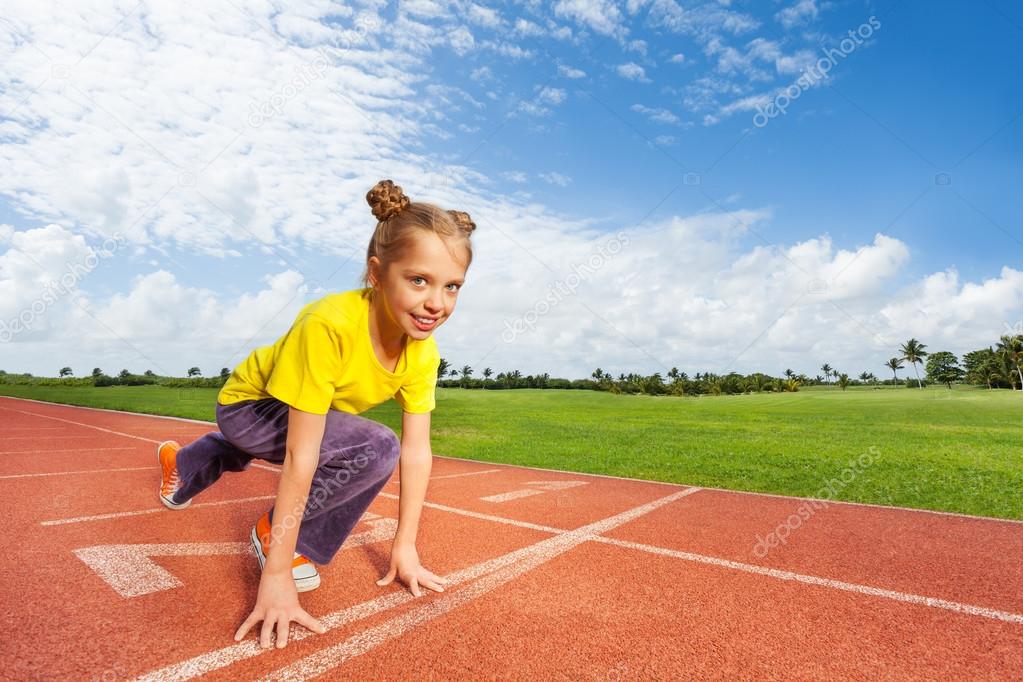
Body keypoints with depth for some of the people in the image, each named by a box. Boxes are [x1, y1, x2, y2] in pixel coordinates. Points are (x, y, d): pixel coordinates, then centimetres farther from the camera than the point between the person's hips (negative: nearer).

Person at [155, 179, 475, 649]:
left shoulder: (423, 354, -24)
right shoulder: (330, 325, -41)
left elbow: (417, 451, -19)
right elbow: (301, 457, -40)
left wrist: (404, 546, -16)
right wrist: (277, 574, -34)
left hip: (313, 414, 6)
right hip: (250, 404, -6)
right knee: (376, 449, -29)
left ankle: (183, 465, 73)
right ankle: (274, 536, -2)